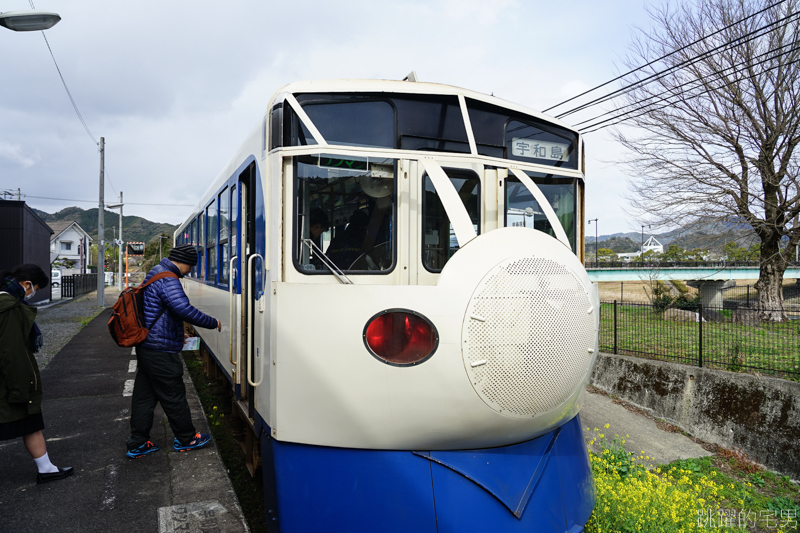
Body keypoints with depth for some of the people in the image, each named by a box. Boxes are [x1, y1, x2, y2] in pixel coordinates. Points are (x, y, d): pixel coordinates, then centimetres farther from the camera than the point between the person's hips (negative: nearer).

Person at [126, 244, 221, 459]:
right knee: (173, 396, 4)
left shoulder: (155, 273, 15)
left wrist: (177, 334, 31)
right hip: (161, 352, -10)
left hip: (146, 347, 10)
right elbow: (185, 309, -29)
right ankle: (186, 439, 19)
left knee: (144, 396, 14)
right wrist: (212, 323, -17)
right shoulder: (168, 280, -20)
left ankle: (137, 444, 21)